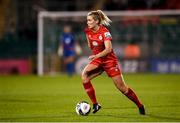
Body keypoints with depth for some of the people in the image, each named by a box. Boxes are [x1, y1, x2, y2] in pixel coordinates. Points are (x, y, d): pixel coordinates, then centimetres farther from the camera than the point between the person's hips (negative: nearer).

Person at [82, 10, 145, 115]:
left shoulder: (104, 32, -20)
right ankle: (95, 104, -16)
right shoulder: (88, 31, -3)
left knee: (122, 87, -2)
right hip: (97, 60, 5)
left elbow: (108, 49, -30)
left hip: (109, 60, -5)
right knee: (84, 75, -22)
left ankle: (140, 106, 19)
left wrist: (96, 56, -42)